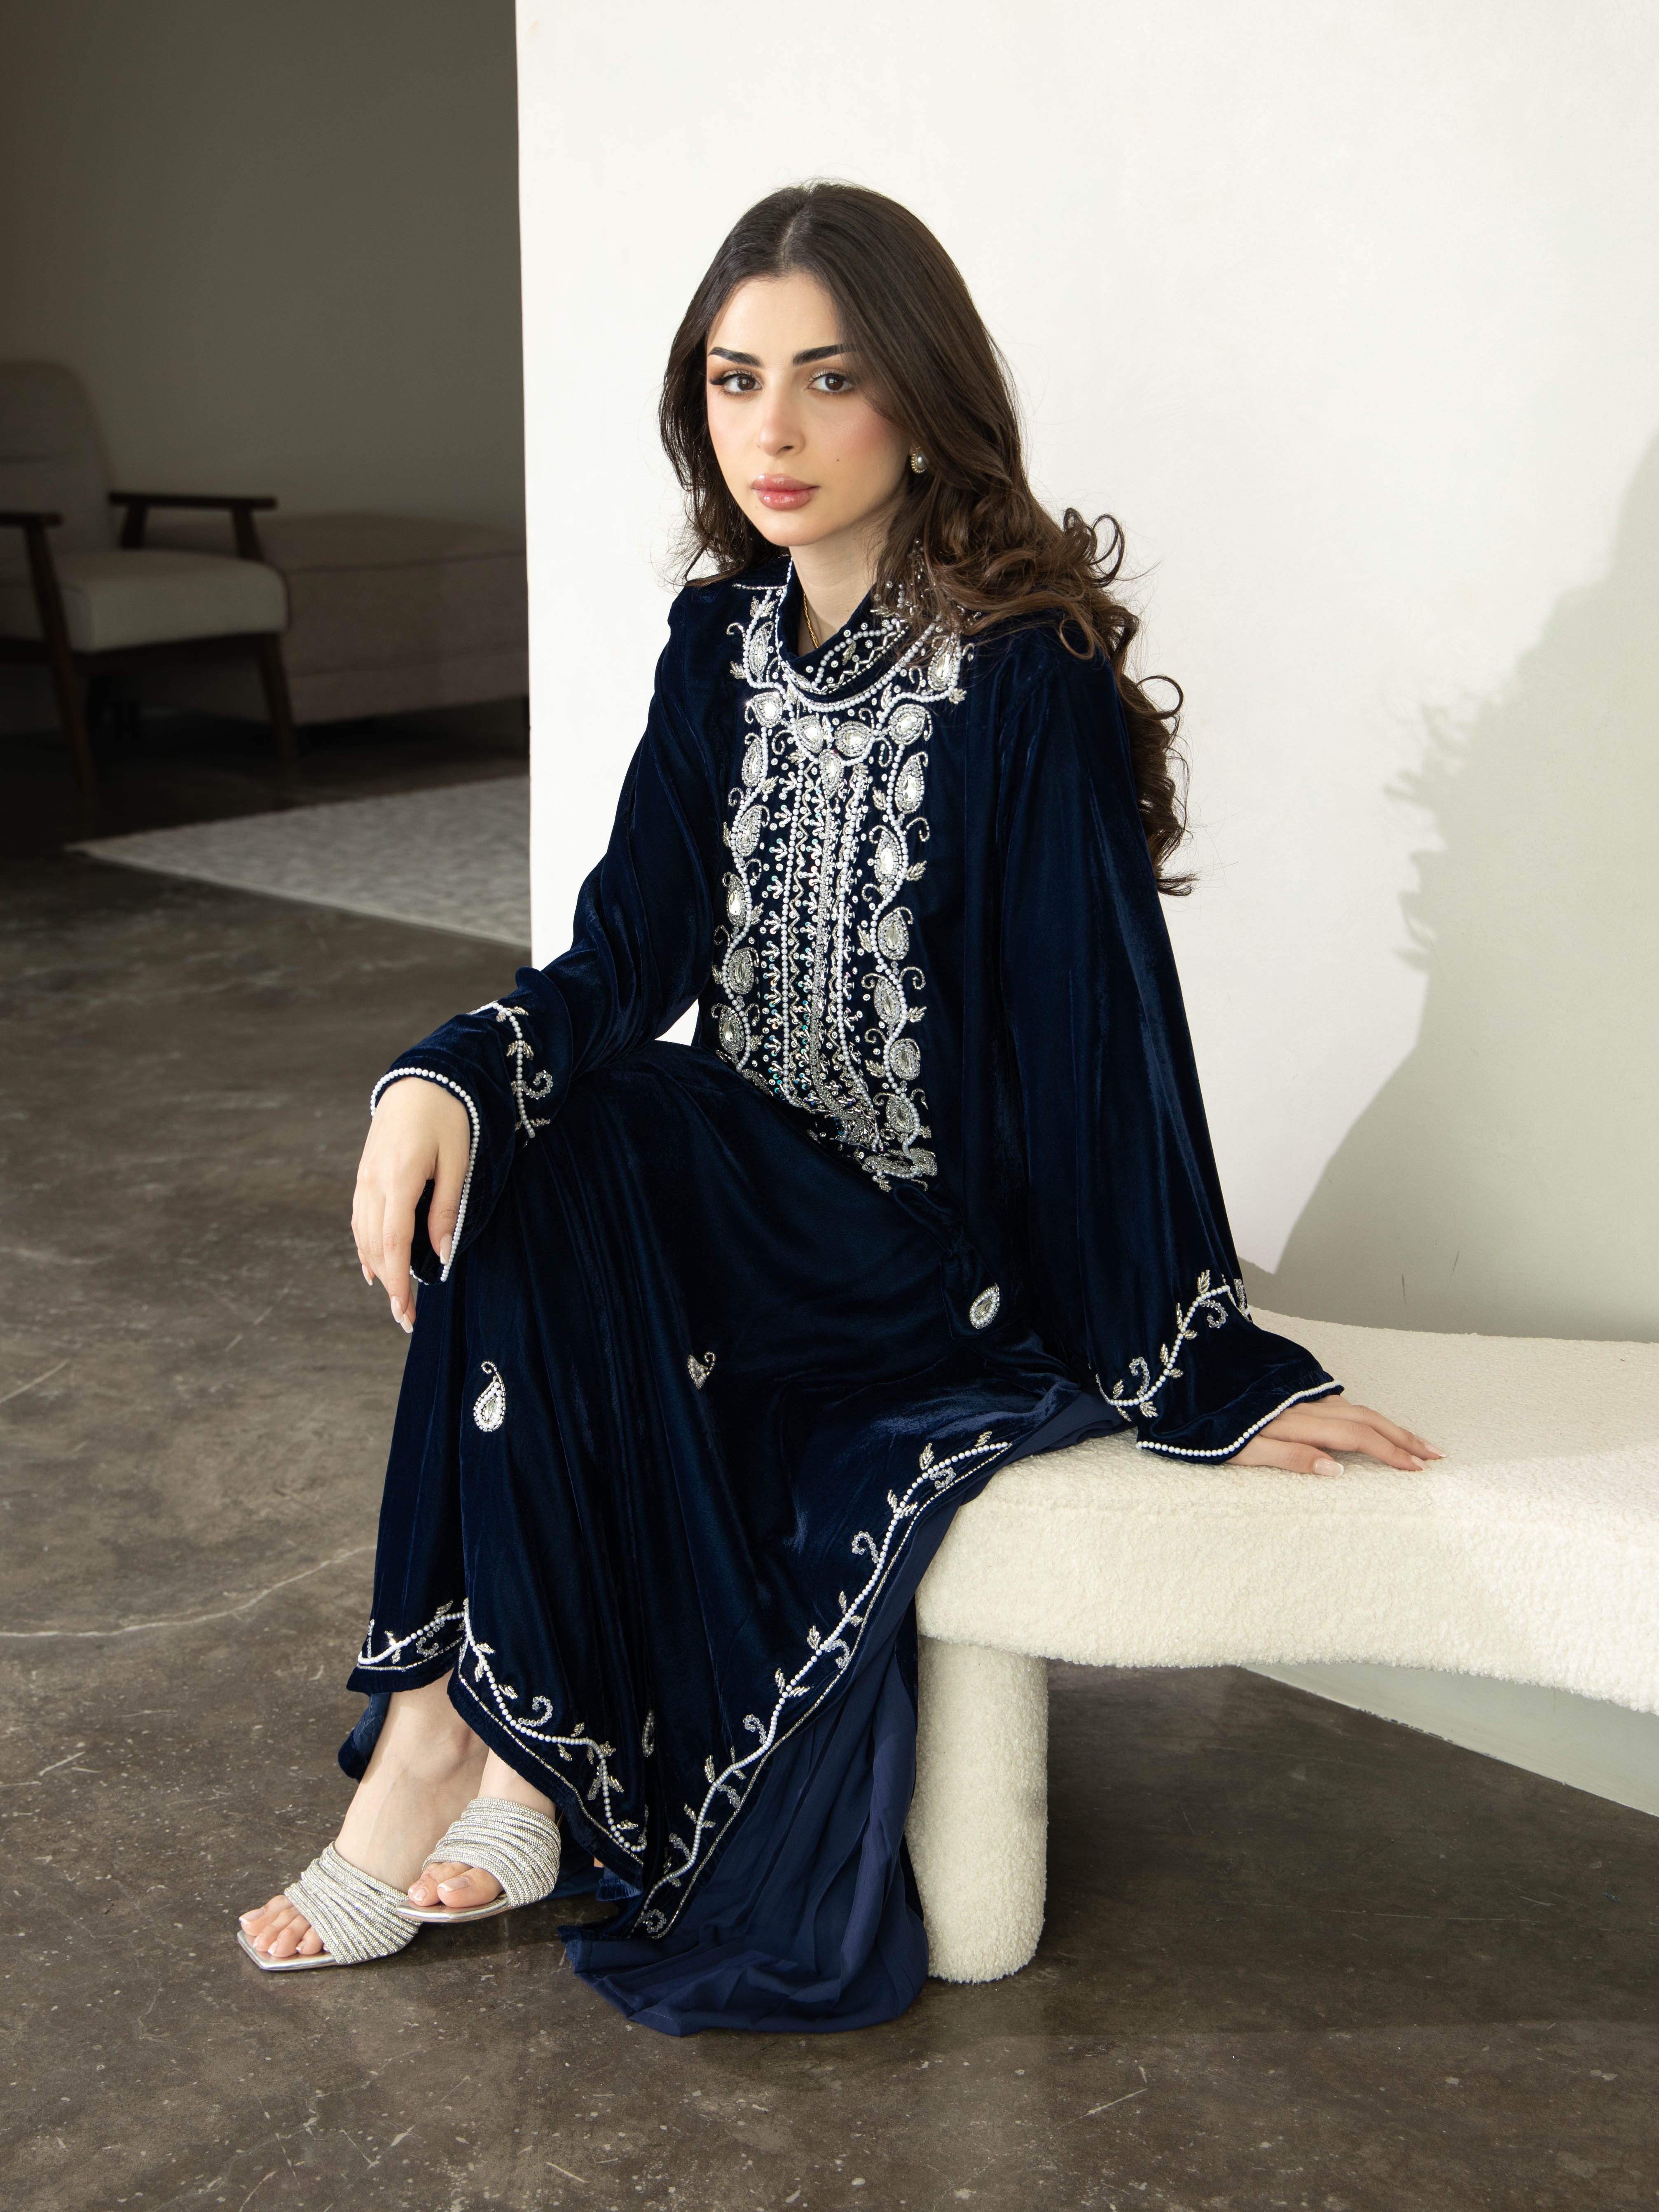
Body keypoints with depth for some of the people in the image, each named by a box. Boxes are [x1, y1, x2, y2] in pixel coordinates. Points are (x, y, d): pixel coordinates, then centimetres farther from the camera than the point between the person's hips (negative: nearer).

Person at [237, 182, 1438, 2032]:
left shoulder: (1029, 678, -18)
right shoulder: (724, 639, 2)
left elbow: (1100, 1026, -17)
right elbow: (633, 949, -4)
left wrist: (1199, 1369, -12)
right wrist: (447, 1079, -23)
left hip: (951, 1264, -6)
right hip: (757, 1203, 6)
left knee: (550, 1187, -24)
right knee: (504, 1138, -20)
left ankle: (474, 1738, -8)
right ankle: (488, 1749, -10)